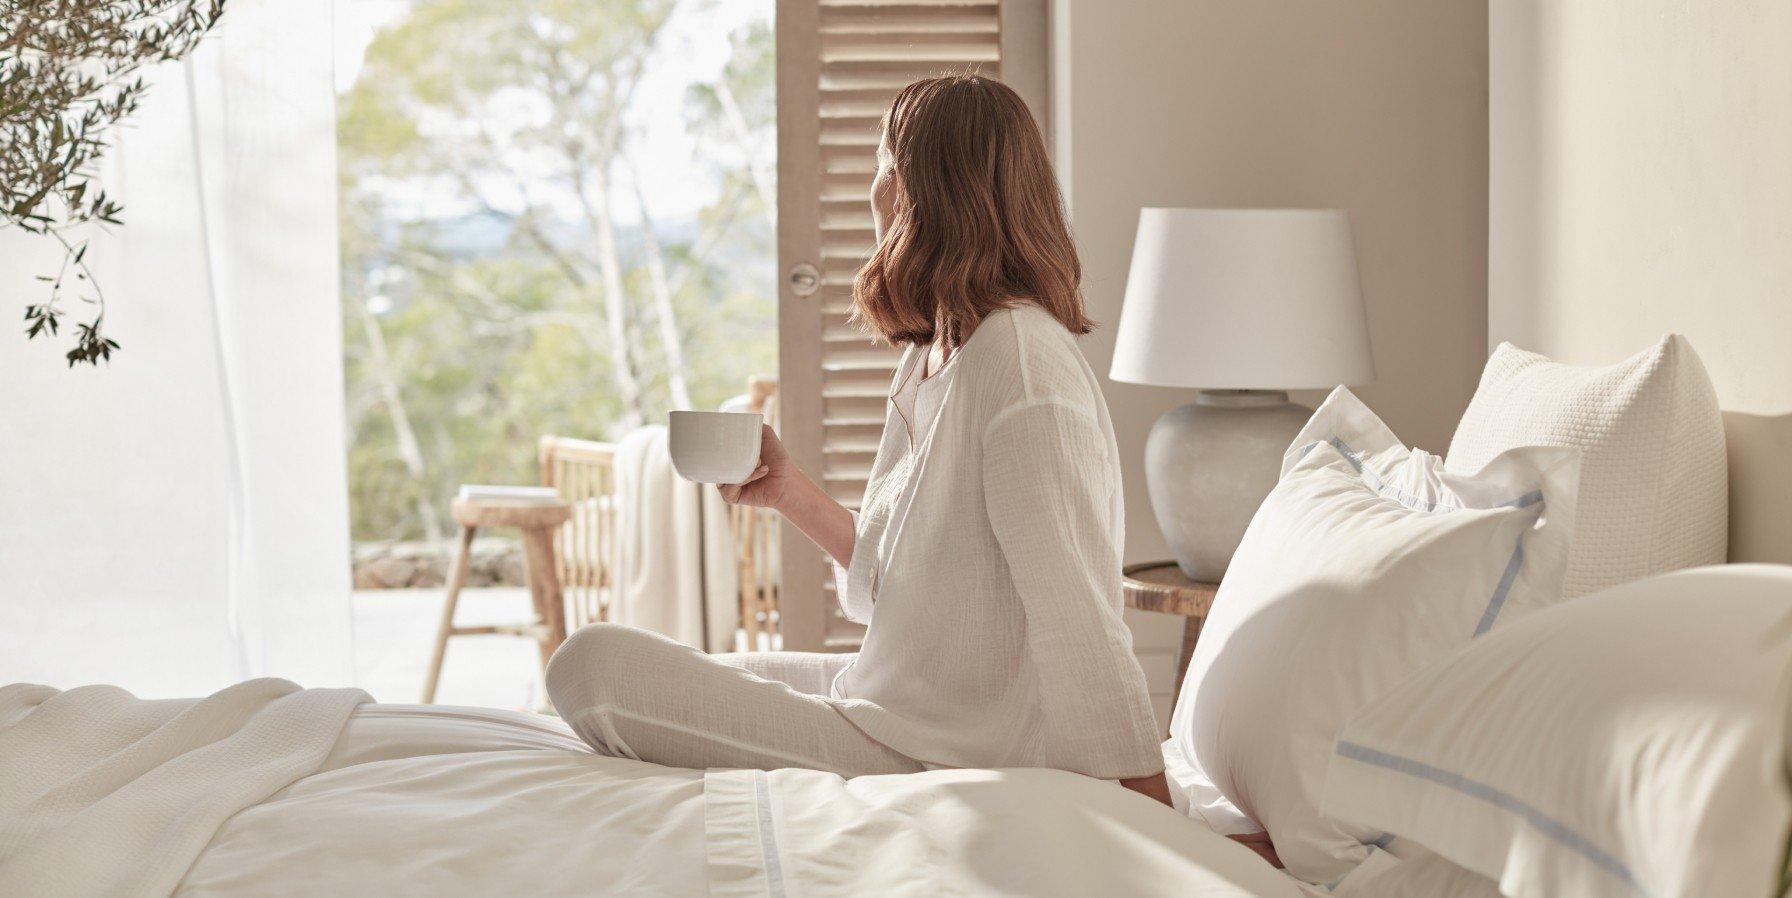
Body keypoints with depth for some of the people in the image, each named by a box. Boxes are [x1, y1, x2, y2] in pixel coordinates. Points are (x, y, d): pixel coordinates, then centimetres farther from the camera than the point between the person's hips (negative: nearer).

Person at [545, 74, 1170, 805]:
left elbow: (1077, 618, -26)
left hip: (942, 759, -10)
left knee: (588, 668, -13)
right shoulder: (930, 355, 10)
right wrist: (788, 492, 6)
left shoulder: (1021, 360, -21)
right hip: (896, 697, 10)